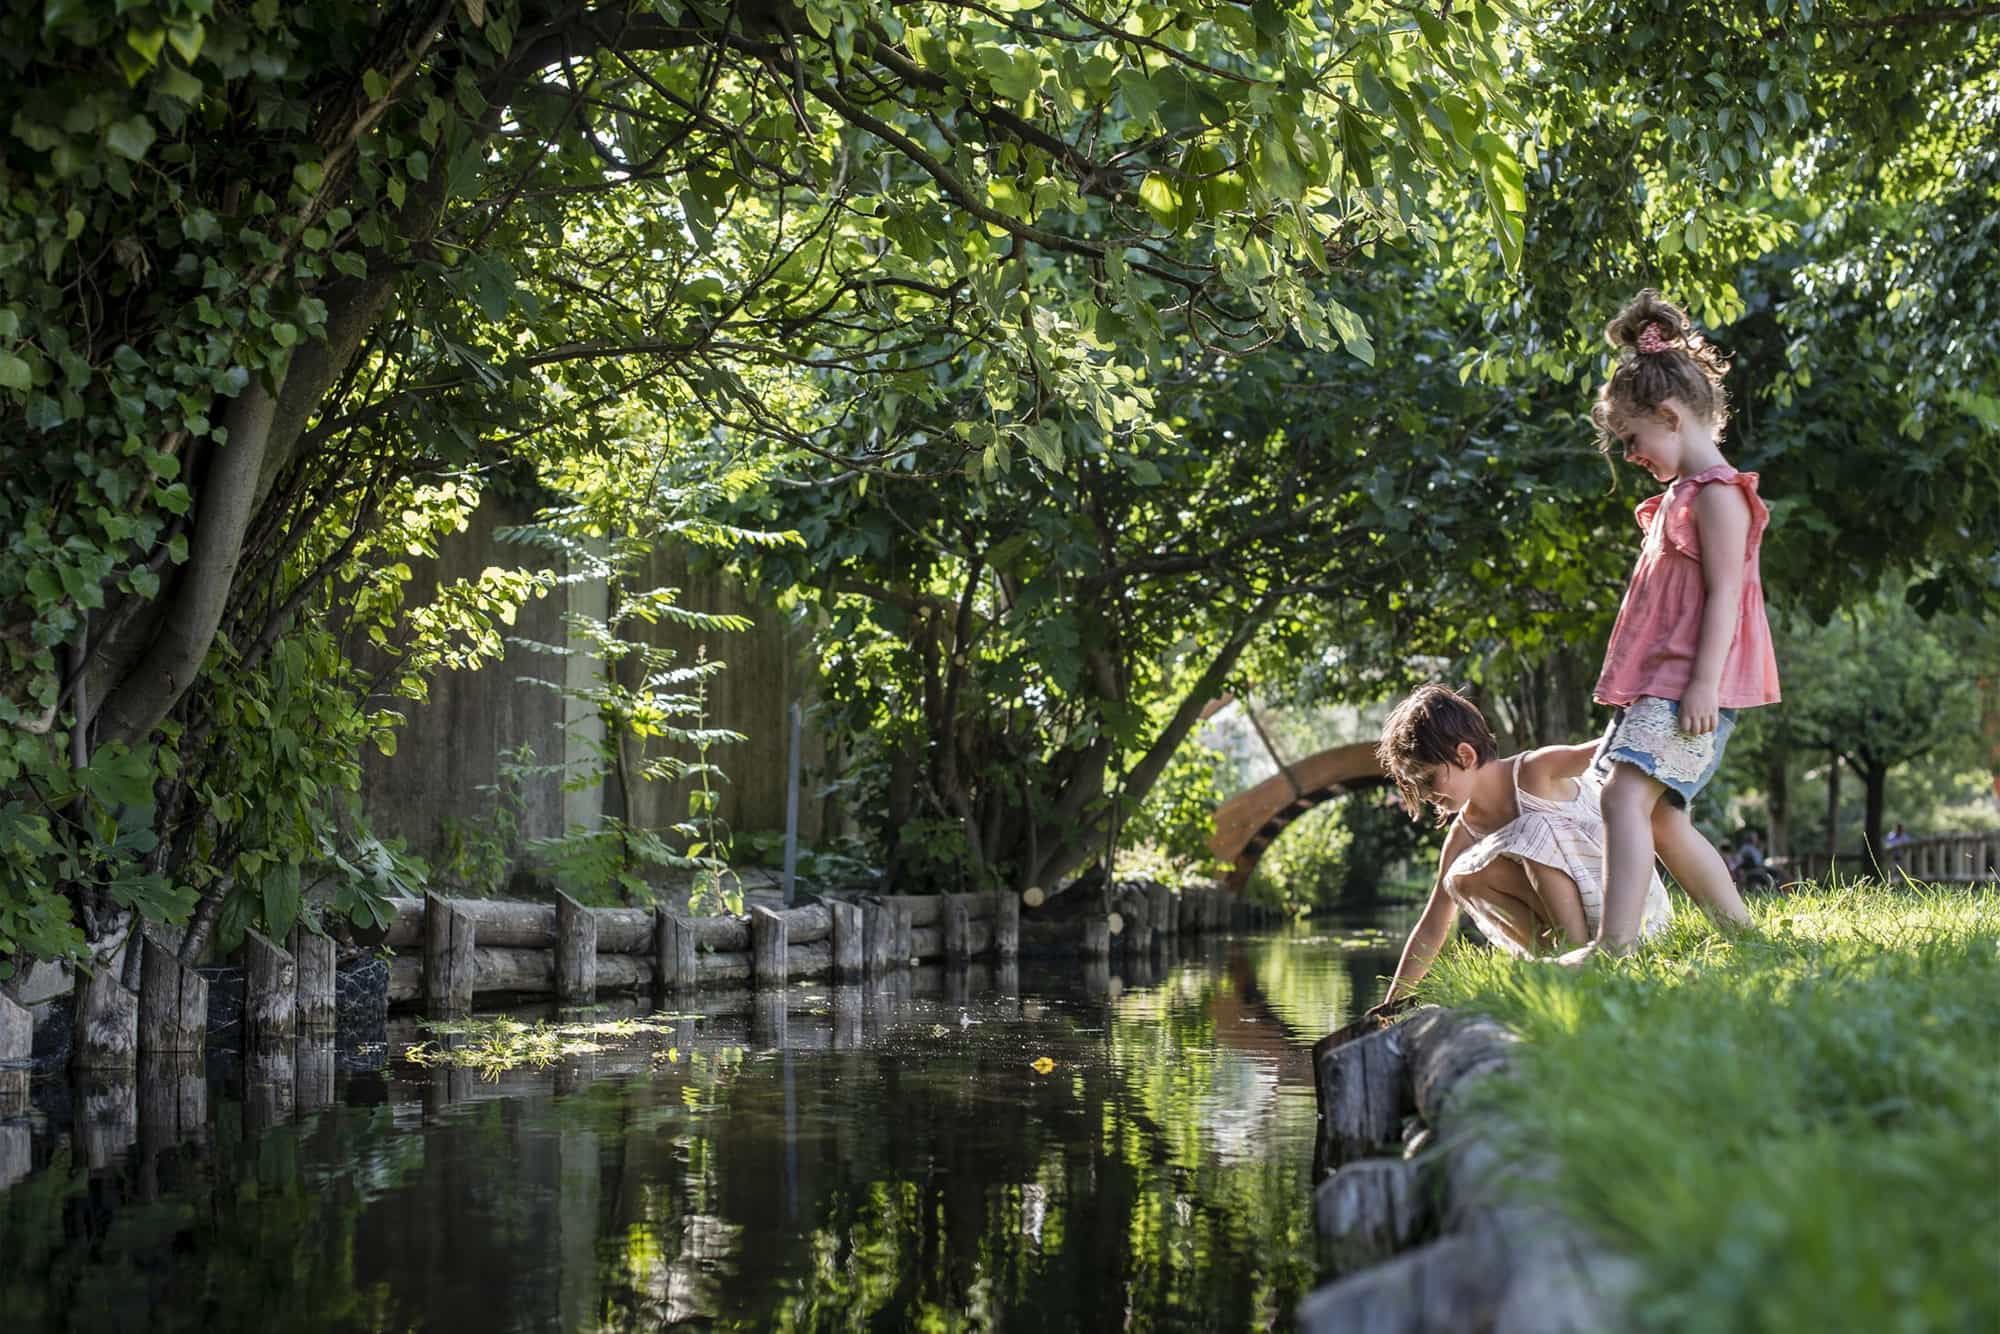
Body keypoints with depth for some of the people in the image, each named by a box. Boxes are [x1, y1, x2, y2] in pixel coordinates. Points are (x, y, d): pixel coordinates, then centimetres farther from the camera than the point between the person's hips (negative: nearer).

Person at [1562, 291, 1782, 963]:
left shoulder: (1717, 492, -9)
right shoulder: (1679, 494, 21)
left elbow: (1723, 594, -18)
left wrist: (1703, 683, -24)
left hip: (1690, 683, -11)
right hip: (1658, 682, 11)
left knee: (1625, 795, -22)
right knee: (1663, 818, 10)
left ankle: (1613, 945, -29)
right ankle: (1741, 932, 19)